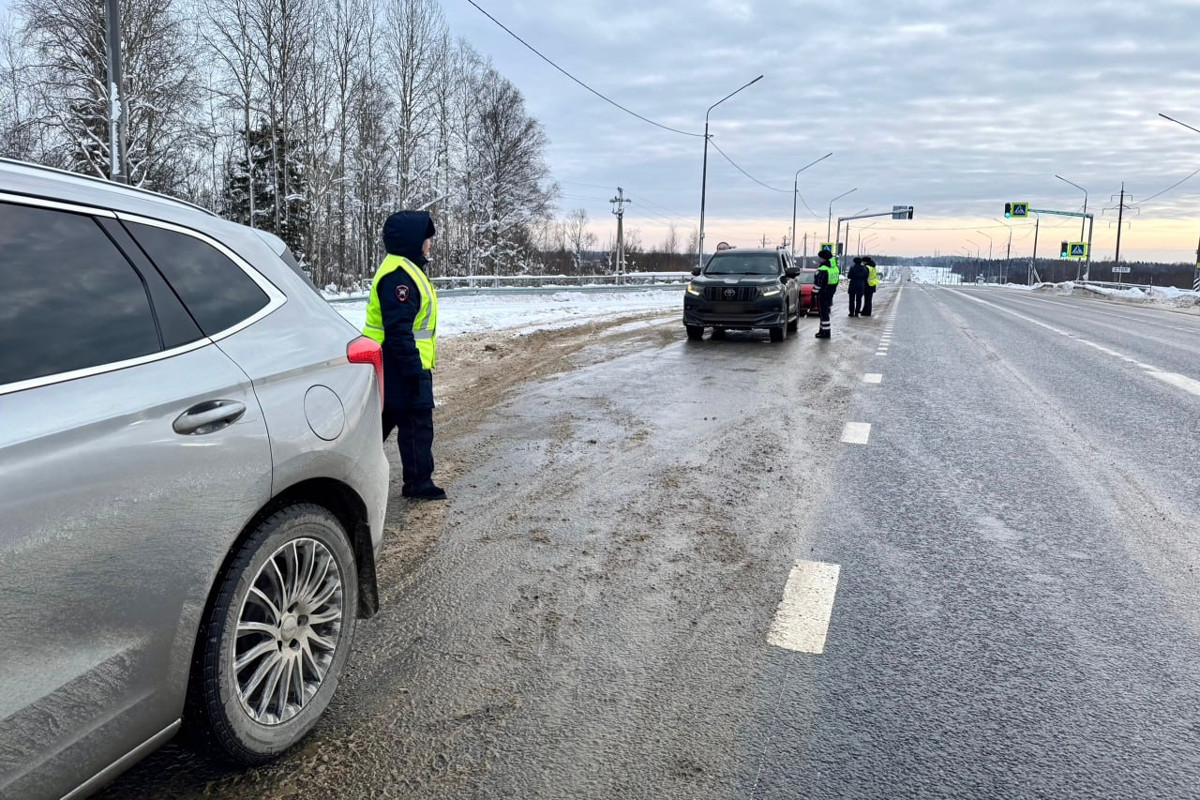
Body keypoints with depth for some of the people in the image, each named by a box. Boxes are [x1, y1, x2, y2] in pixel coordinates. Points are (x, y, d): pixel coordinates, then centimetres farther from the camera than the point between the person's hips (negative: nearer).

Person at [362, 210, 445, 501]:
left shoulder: (405, 269, 15)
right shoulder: (399, 275, -19)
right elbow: (398, 331, -25)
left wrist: (417, 368, 23)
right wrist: (415, 371, -24)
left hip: (395, 368, 11)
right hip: (402, 368, -11)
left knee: (382, 421, 17)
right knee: (417, 423, 0)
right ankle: (419, 483, 10)